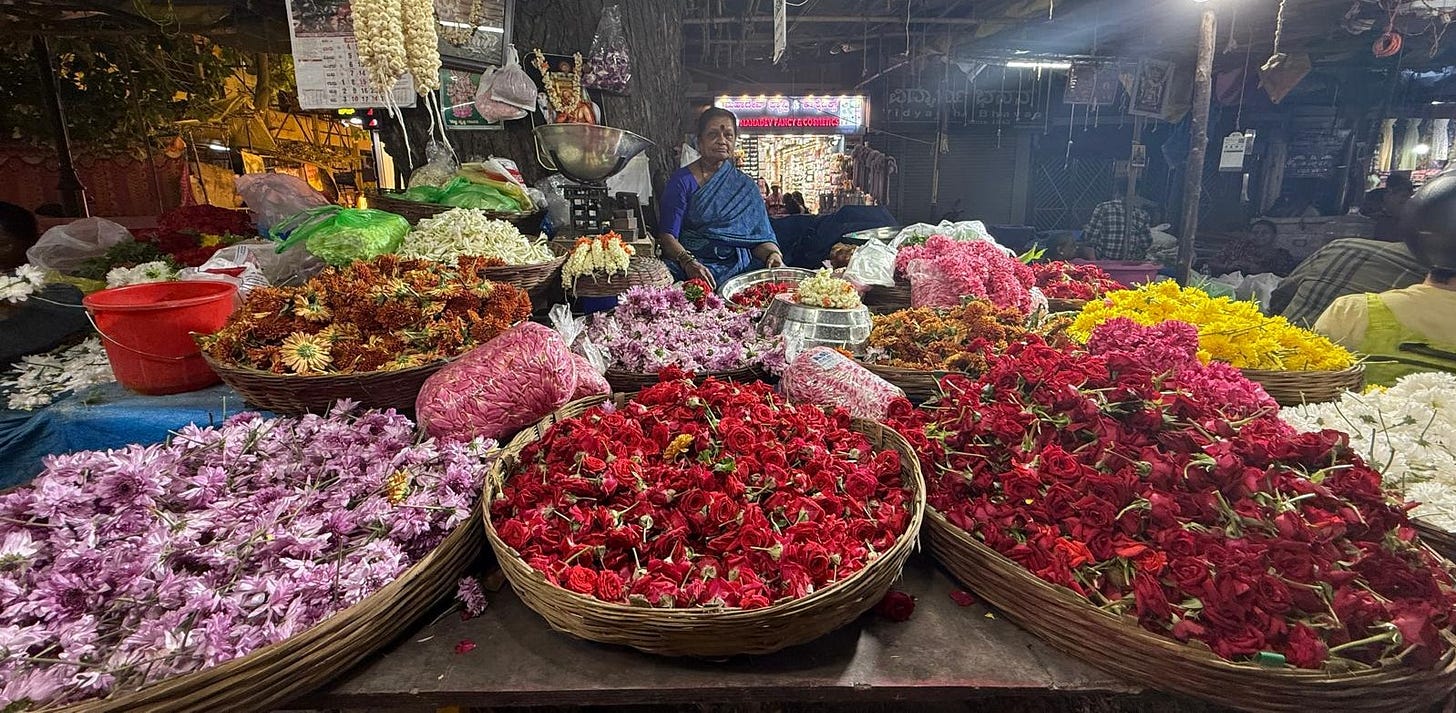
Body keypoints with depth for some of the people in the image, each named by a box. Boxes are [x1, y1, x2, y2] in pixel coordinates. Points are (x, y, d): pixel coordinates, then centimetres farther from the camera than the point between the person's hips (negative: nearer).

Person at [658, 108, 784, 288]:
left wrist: (773, 254, -12)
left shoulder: (745, 186, 17)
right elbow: (667, 235, -4)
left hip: (737, 271, 3)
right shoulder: (681, 180, 4)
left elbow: (761, 237, 12)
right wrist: (688, 262, -24)